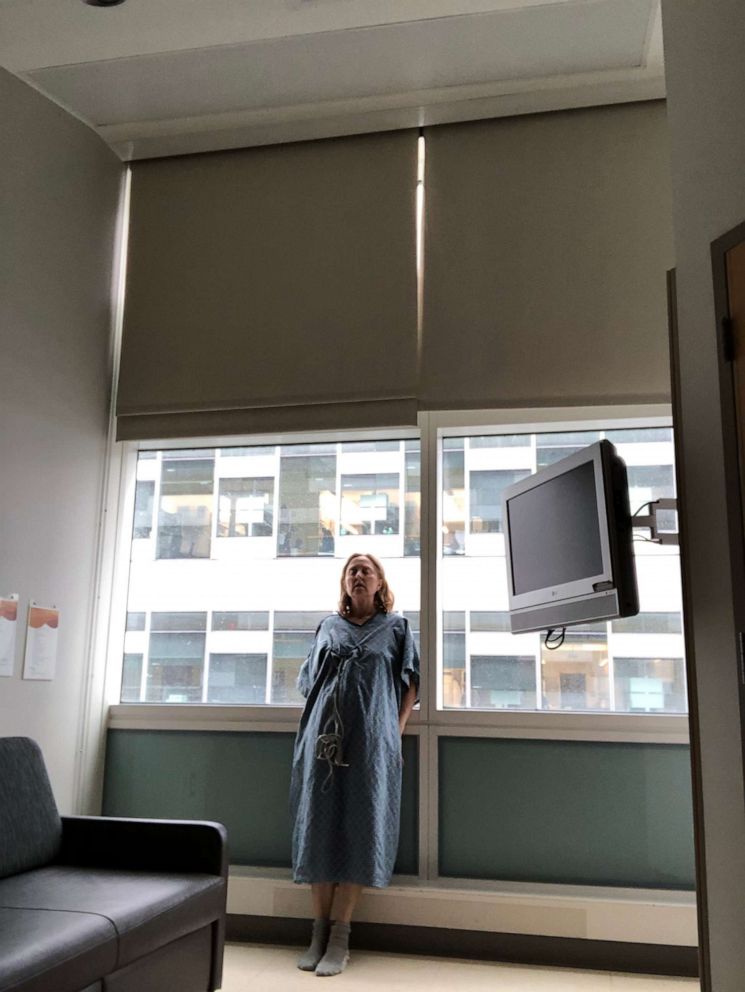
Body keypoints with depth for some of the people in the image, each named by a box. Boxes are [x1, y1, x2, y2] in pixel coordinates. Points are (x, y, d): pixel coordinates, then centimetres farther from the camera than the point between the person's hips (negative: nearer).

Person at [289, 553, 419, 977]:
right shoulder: (328, 627, 17)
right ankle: (320, 932, 8)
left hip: (372, 742, -2)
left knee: (359, 830, -4)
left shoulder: (397, 627, 12)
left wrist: (396, 732, -3)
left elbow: (411, 685, 8)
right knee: (319, 827, 1)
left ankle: (340, 938, 1)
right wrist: (316, 727, 8)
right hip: (324, 739, 2)